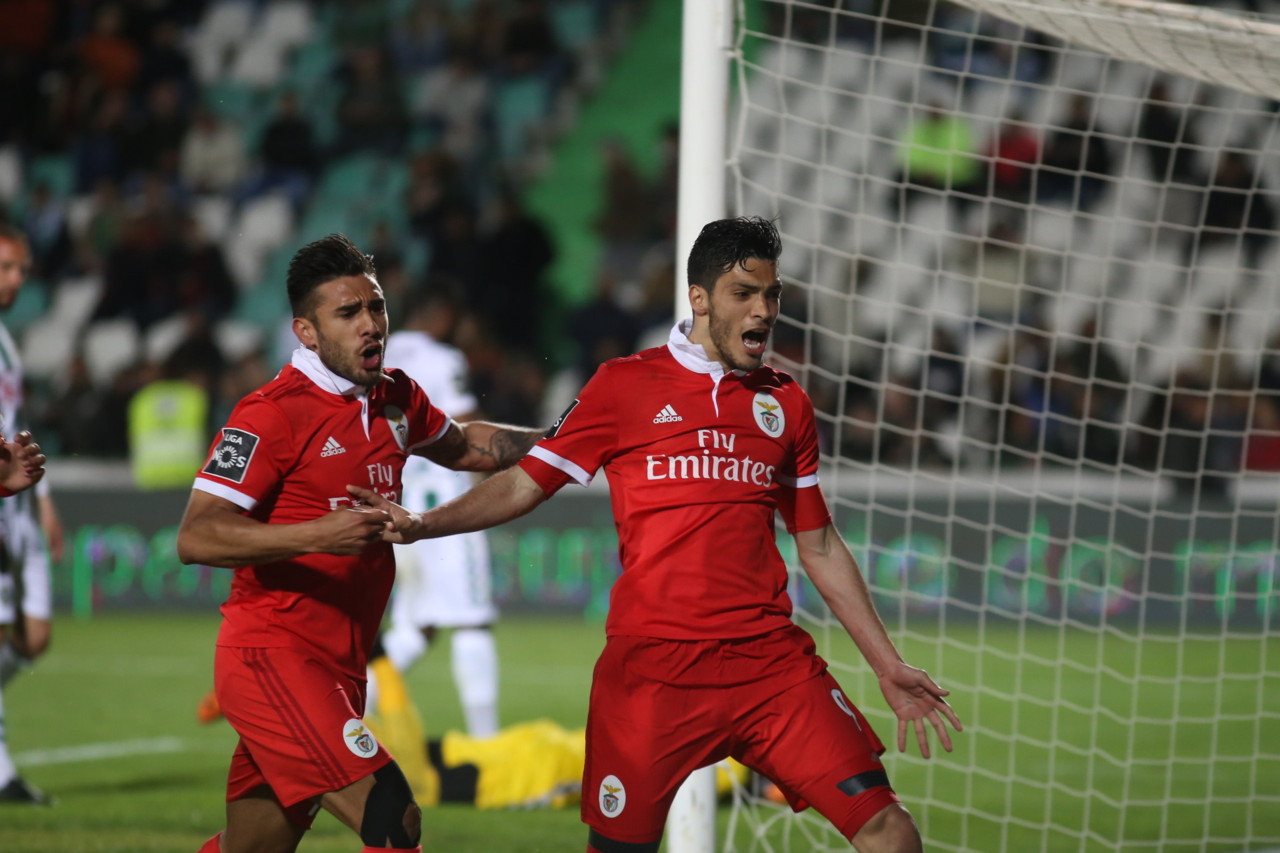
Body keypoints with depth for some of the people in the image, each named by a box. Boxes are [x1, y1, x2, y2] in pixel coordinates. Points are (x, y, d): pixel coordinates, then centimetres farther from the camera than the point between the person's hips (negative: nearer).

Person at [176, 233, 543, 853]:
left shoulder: (396, 400, 11)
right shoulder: (272, 415, -14)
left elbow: (462, 447, 34)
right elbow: (195, 539, -20)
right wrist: (318, 534, -29)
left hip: (338, 668, 8)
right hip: (273, 657, -8)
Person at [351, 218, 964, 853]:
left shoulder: (787, 404, 14)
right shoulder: (625, 385, 4)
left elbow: (819, 547, 21)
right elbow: (523, 485, 5)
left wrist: (888, 665, 20)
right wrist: (421, 525, -10)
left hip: (771, 659, 3)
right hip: (652, 666, -3)